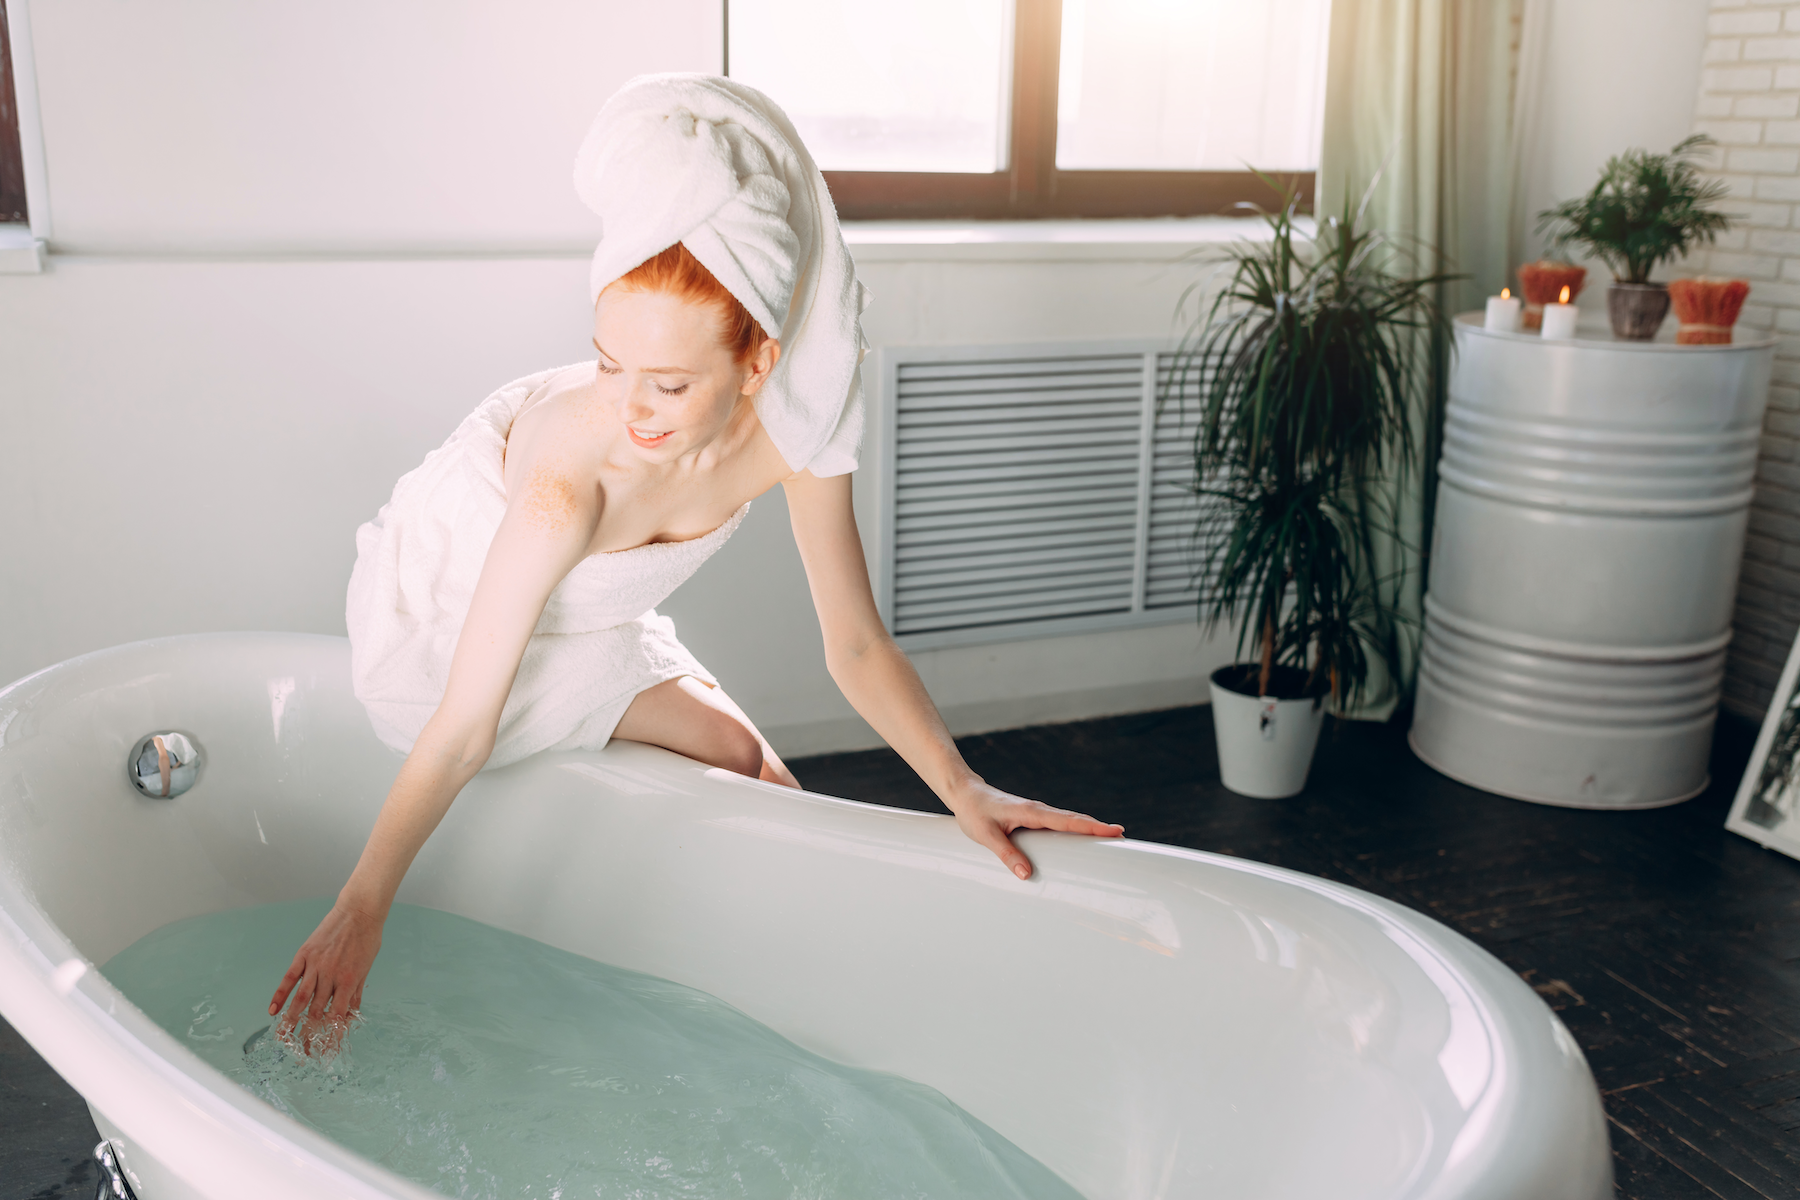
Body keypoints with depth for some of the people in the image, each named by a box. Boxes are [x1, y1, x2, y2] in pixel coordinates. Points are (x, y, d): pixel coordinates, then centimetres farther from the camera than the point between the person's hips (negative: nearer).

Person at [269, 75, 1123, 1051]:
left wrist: (964, 790, -26)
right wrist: (359, 910, -27)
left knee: (755, 793, 1)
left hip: (583, 630, 5)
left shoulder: (792, 429, -26)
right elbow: (465, 728, -33)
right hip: (440, 622, -5)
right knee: (728, 757, -10)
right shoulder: (572, 475, -41)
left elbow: (855, 646, -17)